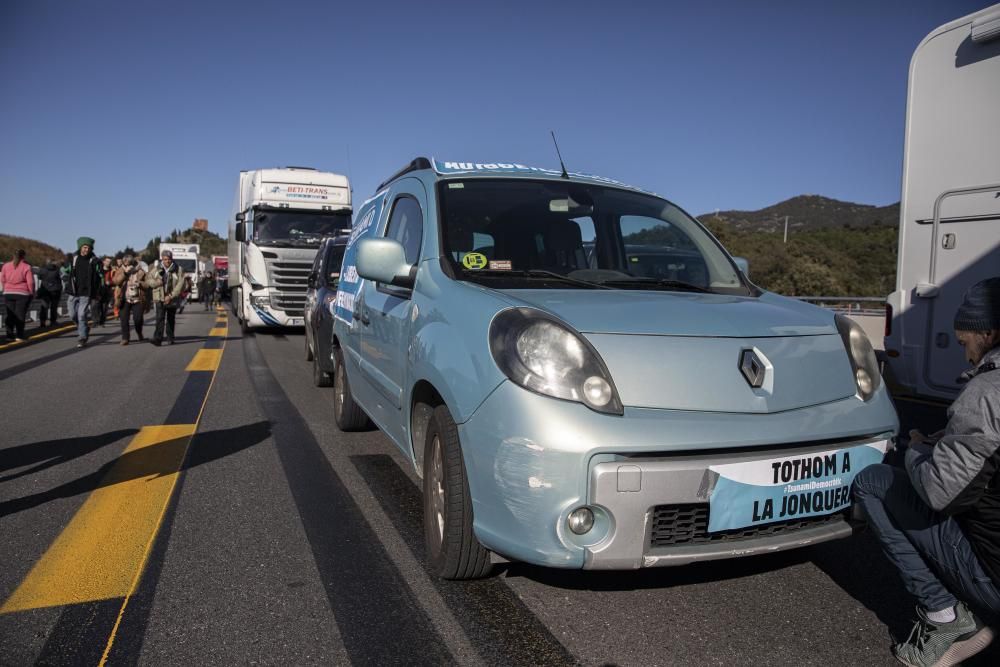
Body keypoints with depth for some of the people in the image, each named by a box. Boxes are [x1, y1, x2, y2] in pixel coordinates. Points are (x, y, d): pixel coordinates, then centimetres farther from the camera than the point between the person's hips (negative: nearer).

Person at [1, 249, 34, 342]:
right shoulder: (26, 267, -10)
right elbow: (30, 282, -12)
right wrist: (32, 292, 2)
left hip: (8, 293, 4)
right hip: (22, 294, -4)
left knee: (10, 315, 12)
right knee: (20, 315, 0)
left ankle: (10, 334, 11)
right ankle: (19, 336, -1)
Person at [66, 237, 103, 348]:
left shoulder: (94, 261, -4)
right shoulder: (73, 259, 6)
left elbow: (99, 277, -3)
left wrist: (97, 294, -5)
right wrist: (68, 286, 10)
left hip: (86, 293, -4)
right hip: (73, 293, 4)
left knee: (81, 315, -9)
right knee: (73, 315, 9)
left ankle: (82, 337, 0)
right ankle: (84, 329, 34)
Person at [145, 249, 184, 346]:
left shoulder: (178, 270, -1)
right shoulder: (157, 270, 6)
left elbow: (180, 285, -8)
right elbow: (148, 280, 13)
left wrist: (170, 296, -15)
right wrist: (156, 282, -10)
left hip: (172, 299, 0)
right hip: (160, 298, 0)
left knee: (171, 319, 12)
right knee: (160, 318, -14)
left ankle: (170, 338, 25)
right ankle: (157, 339, -19)